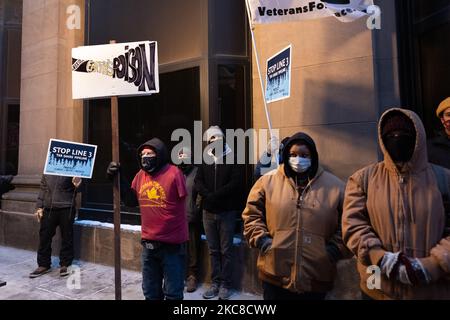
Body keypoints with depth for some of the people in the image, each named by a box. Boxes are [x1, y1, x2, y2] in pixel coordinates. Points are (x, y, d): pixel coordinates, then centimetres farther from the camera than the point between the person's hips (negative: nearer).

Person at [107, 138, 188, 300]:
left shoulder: (174, 173, -17)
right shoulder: (140, 175, 4)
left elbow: (183, 197, -16)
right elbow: (131, 201, 10)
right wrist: (118, 180, 4)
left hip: (172, 244, -6)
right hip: (148, 243, 7)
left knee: (172, 293, 12)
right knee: (150, 292, 25)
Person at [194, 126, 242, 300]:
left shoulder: (232, 158, -1)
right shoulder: (205, 160, 10)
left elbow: (235, 182, -11)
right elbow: (198, 181, 3)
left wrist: (216, 195, -17)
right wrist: (208, 195, -15)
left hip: (227, 211, -3)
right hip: (208, 211, 4)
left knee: (226, 250, 6)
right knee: (213, 250, 12)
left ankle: (225, 284, 18)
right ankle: (215, 283, 24)